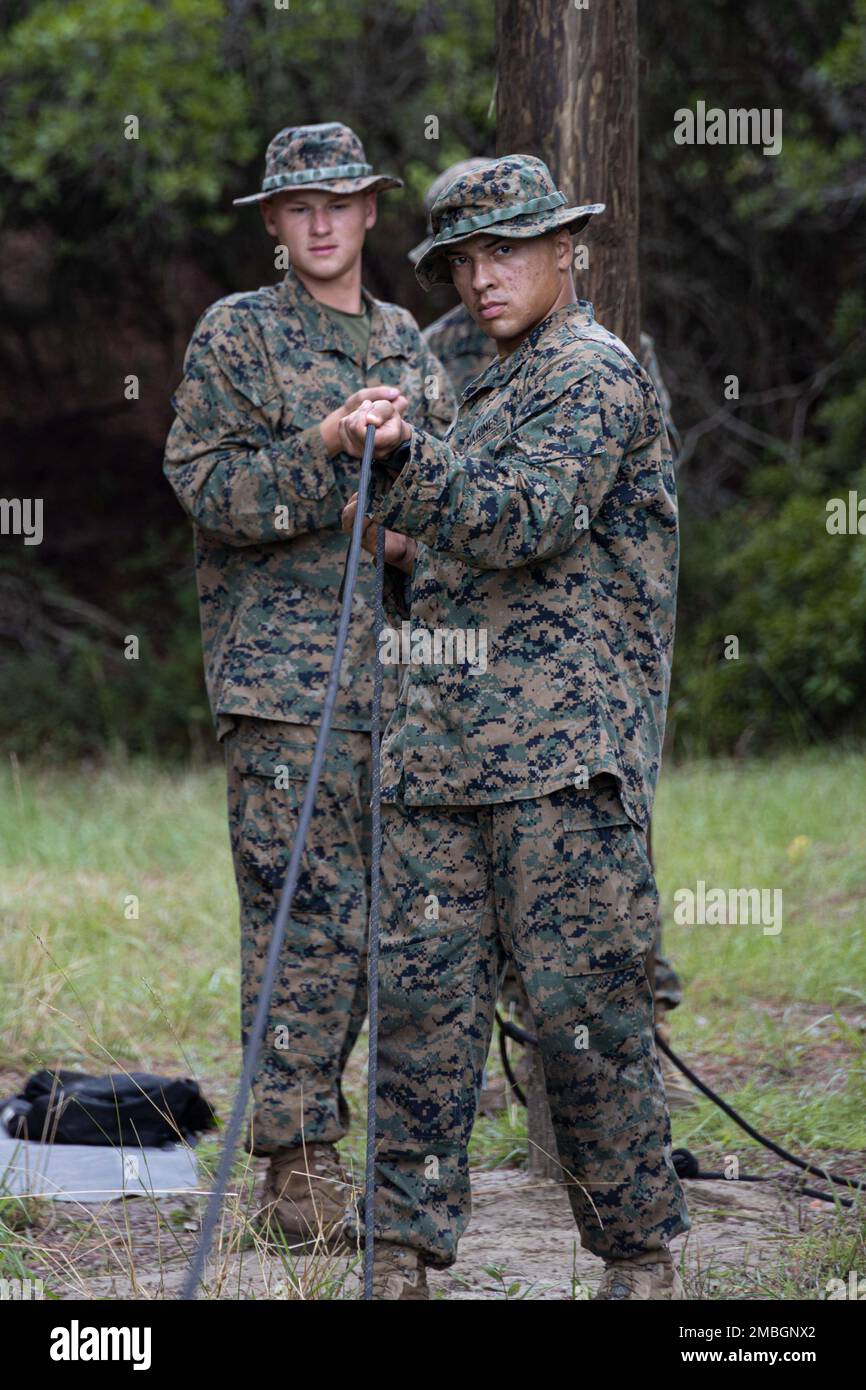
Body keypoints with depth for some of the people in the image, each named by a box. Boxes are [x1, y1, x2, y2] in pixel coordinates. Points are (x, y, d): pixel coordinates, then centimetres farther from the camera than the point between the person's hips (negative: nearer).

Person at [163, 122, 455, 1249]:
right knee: (307, 914, -9)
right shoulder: (237, 333, 2)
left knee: (388, 912, 6)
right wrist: (324, 450, -20)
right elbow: (204, 488, -8)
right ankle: (298, 1162, -5)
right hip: (284, 671, -6)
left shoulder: (408, 343, 18)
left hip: (396, 671, 6)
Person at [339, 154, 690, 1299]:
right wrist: (415, 546, 17)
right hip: (441, 745, 8)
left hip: (564, 752, -8)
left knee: (585, 1007, -6)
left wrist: (404, 452, -15)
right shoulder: (494, 387, 24)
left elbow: (528, 522, -18)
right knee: (423, 991, 1)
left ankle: (641, 1254, 4)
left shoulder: (596, 373, -4)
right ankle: (406, 1247, 4)